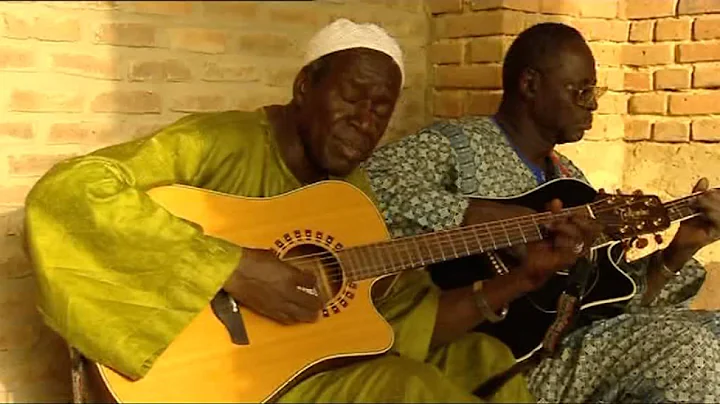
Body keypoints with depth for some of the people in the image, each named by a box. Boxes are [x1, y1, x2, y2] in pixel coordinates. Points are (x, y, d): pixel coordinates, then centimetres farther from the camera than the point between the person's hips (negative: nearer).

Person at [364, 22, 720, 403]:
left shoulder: (570, 180, 16)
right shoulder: (455, 145, -7)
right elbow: (363, 186, -25)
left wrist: (679, 251, 0)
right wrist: (478, 214, -28)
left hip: (578, 340, 8)